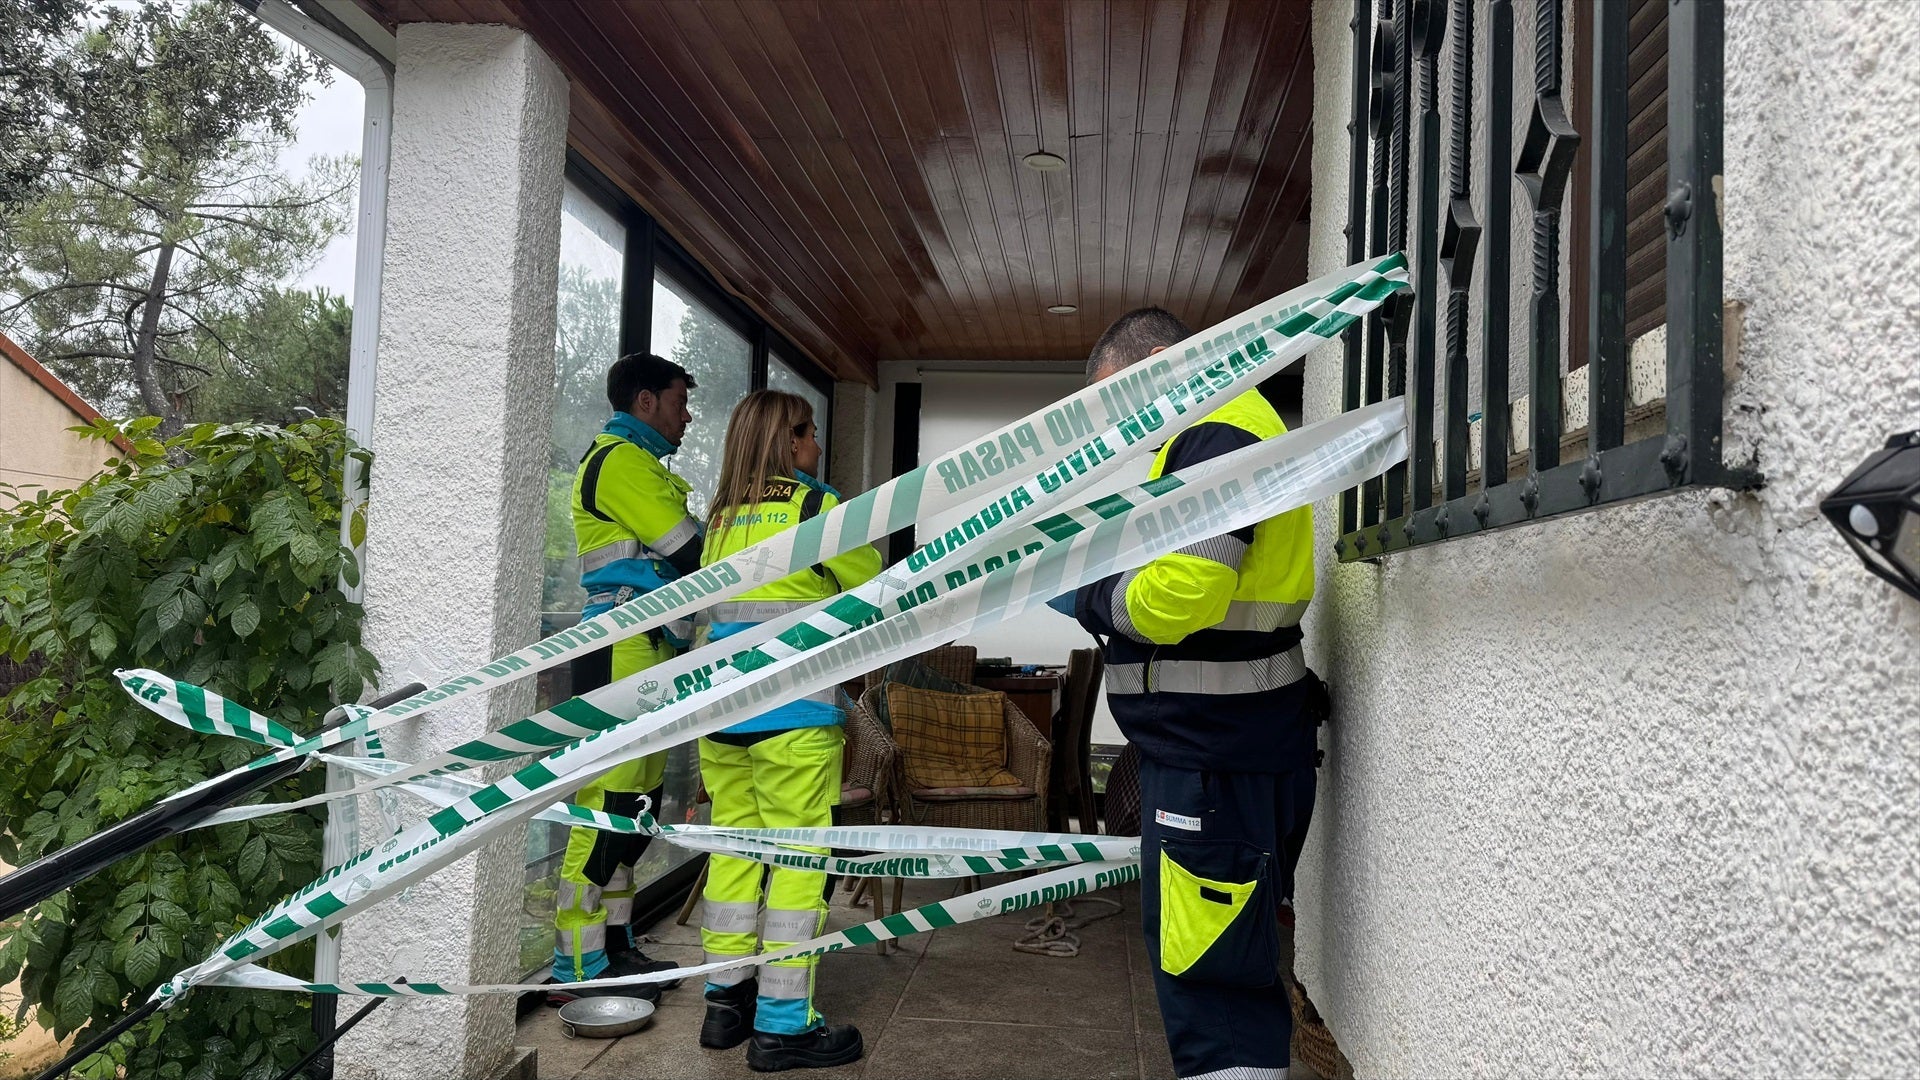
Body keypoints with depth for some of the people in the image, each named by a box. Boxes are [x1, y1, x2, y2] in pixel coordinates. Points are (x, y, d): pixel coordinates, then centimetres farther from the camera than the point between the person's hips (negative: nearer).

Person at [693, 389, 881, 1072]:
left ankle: (725, 1001, 20)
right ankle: (781, 1025, 3)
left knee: (733, 845, 13)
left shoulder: (721, 517, 12)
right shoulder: (816, 506, -6)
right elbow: (875, 591, 3)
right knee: (798, 857, -1)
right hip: (793, 713, -6)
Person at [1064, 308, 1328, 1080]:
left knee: (1211, 975, -7)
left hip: (1218, 754, -11)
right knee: (1223, 964, 19)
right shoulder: (1216, 430, 20)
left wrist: (1093, 599, -8)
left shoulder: (1219, 433, -14)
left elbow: (1183, 591, -24)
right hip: (1206, 745, 11)